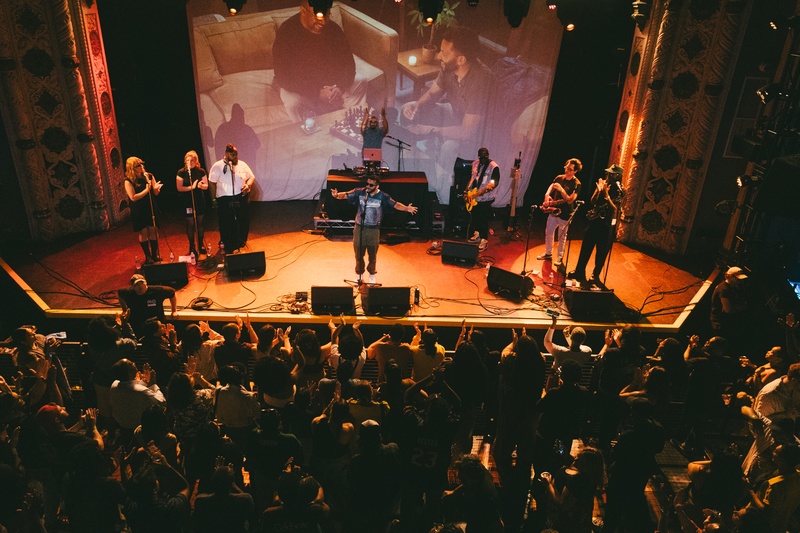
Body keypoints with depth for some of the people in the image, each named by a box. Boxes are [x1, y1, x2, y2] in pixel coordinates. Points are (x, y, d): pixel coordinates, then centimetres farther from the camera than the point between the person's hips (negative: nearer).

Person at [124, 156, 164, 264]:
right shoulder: (128, 181, -10)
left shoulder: (149, 176, 0)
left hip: (151, 209, 3)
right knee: (143, 234, 5)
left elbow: (156, 193, 3)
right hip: (139, 212, -3)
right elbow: (133, 197, -17)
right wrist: (146, 190, -19)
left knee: (153, 232, 6)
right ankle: (148, 257, 17)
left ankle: (155, 255, 21)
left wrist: (156, 188, -20)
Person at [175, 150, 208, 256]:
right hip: (187, 201, -2)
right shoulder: (181, 172, -5)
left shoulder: (201, 171, 2)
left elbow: (206, 186, 5)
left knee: (200, 222, 8)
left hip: (199, 200, 2)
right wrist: (191, 187, -19)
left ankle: (201, 244, 20)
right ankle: (192, 246, 12)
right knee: (190, 223, 2)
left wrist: (202, 185, -17)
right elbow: (179, 188, -8)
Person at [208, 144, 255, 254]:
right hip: (225, 200, -3)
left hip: (241, 198, 3)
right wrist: (214, 199, 2)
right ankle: (228, 248, 16)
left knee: (244, 222, 11)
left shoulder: (242, 165, 4)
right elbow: (212, 183, 2)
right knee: (226, 225, 3)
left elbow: (252, 177, 10)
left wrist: (248, 184, -12)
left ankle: (241, 244, 33)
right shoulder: (217, 166, -3)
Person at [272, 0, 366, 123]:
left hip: (330, 81, 4)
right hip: (299, 86, -4)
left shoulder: (333, 29, -9)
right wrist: (317, 93, -30)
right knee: (294, 103, -35)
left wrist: (341, 86, -26)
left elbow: (348, 63, -4)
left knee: (360, 83, -13)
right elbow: (283, 79, -23)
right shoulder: (286, 33, -22)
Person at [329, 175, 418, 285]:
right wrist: (337, 195, -35)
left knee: (372, 254, 15)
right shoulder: (360, 192, -9)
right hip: (359, 228, 1)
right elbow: (345, 195, -12)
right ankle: (359, 274, 34)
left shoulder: (382, 196, -11)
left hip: (374, 229, -1)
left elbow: (395, 204, -13)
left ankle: (372, 274, 38)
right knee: (358, 253, 13)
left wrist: (406, 208, -31)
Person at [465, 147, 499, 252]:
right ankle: (477, 235, 37)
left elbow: (495, 182, -22)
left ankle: (484, 240, 7)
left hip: (485, 198, -7)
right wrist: (466, 191, 10)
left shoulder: (493, 167, -14)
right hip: (473, 197, 7)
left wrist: (486, 189, -40)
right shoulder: (475, 163, 9)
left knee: (483, 219, -4)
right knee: (474, 216, 18)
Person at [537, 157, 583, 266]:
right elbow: (551, 187, 10)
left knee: (562, 237, 5)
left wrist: (561, 190, -31)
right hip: (553, 210, 6)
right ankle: (548, 253, 29)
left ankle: (559, 257, 19)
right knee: (548, 232, 13)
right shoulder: (559, 178, 2)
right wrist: (547, 195, -13)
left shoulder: (576, 184, -14)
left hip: (564, 214, -5)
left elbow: (570, 200, -20)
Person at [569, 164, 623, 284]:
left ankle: (595, 275, 20)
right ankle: (579, 271, 22)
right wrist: (598, 190, -16)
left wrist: (606, 194, -25)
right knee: (586, 247, 10)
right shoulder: (602, 184, 3)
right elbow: (592, 202, 0)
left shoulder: (619, 191, -10)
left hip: (607, 224, -4)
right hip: (594, 220, 4)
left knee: (601, 251, 5)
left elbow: (614, 208, -20)